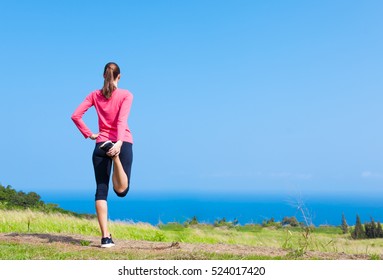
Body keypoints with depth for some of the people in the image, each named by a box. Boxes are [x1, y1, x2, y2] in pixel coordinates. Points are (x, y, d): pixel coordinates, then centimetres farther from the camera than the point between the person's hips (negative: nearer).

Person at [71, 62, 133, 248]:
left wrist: (88, 134, 7)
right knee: (121, 190, -1)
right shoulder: (126, 95, 1)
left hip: (101, 144, 2)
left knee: (101, 190, 4)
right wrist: (119, 142, -26)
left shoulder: (95, 95, 9)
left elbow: (76, 116, 1)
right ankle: (116, 156, -28)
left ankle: (105, 237, -3)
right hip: (122, 143, -2)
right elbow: (122, 120, -15)